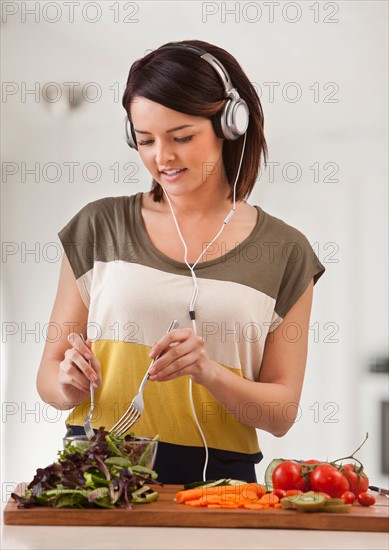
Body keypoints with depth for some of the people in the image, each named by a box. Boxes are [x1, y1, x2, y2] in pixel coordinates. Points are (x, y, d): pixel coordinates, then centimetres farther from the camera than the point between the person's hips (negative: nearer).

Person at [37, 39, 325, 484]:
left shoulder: (284, 253, 6)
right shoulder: (99, 228, 8)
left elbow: (281, 412, 5)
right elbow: (49, 372, 12)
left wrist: (209, 371, -12)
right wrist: (69, 385, -10)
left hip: (216, 476, 0)